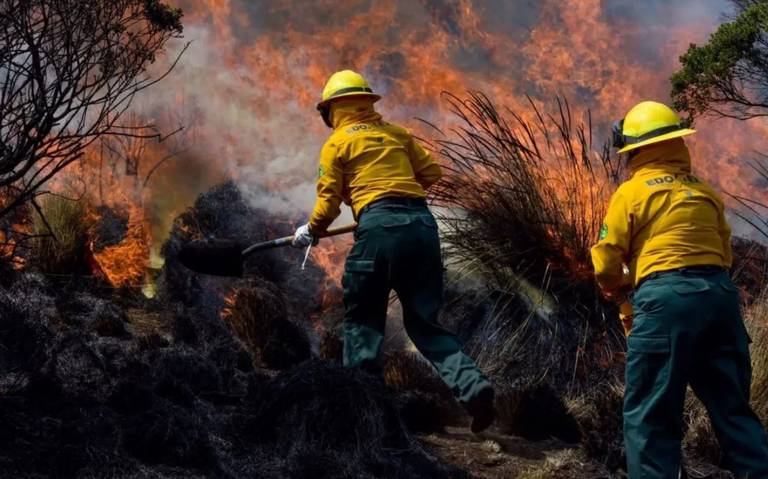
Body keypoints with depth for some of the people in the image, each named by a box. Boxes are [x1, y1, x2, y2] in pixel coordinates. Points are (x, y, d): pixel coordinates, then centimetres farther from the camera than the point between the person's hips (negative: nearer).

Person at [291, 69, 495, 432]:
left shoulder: (337, 143, 8)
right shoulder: (396, 133, 20)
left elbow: (328, 201, 5)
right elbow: (431, 173, 20)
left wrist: (311, 232, 22)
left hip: (379, 226, -4)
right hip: (423, 223, 4)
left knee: (362, 319, 10)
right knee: (424, 321, 9)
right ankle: (472, 386, -9)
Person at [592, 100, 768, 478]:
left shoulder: (631, 193, 3)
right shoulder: (705, 191, 18)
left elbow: (607, 263, 2)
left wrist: (615, 288, 23)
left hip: (666, 298, -5)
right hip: (721, 294, 6)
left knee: (649, 415, -2)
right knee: (733, 408, 13)